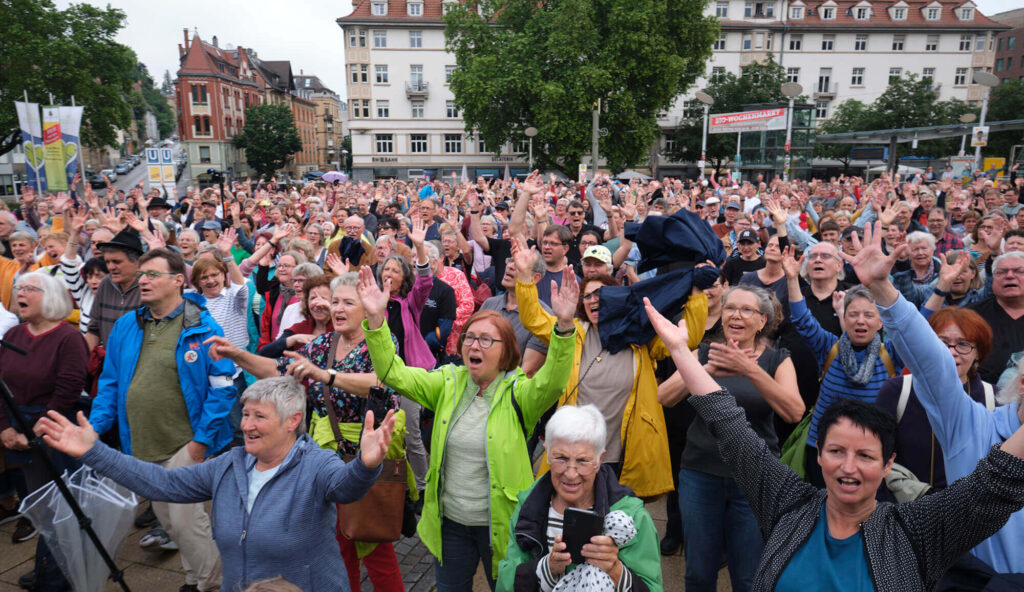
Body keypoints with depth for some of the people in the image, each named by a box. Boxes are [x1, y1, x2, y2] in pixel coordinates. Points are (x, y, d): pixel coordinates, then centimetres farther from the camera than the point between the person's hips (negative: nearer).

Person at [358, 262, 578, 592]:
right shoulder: (448, 384, -3)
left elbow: (552, 382, -34)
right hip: (449, 522, 3)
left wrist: (564, 325, -49)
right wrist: (376, 319, -25)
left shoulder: (518, 393, -14)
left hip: (500, 524, -3)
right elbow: (394, 373, -11)